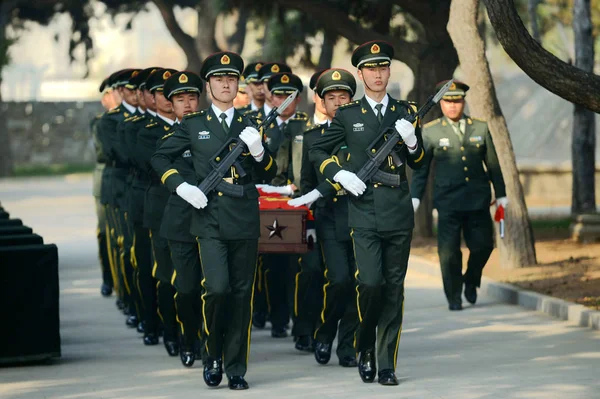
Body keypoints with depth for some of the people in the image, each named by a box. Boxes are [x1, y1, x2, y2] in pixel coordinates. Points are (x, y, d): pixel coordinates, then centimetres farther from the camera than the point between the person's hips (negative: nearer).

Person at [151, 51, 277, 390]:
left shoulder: (249, 126, 12)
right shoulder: (193, 125, 7)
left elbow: (270, 174, 11)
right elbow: (161, 159, 11)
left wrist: (258, 150, -9)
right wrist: (181, 186, -4)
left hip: (245, 222, 2)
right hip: (210, 221, -2)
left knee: (242, 296, 3)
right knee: (217, 289, -17)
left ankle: (236, 369, 10)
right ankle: (213, 355, 5)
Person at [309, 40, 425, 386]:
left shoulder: (405, 112, 10)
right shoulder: (348, 115, 5)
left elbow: (418, 163, 10)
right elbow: (317, 151, 12)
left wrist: (411, 141, -10)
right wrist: (340, 174, -4)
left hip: (399, 213, 2)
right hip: (364, 212, -2)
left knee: (394, 289, 3)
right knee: (370, 283, -14)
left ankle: (387, 364, 9)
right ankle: (365, 347, 9)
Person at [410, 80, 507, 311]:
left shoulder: (481, 128, 9)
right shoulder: (430, 132, 4)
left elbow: (493, 164, 14)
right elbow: (421, 168, 6)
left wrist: (501, 194, 14)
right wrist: (415, 196, -2)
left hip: (478, 201, 2)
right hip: (448, 202, -2)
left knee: (483, 244, 0)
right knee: (449, 250, -7)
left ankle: (471, 281, 28)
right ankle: (454, 297, 6)